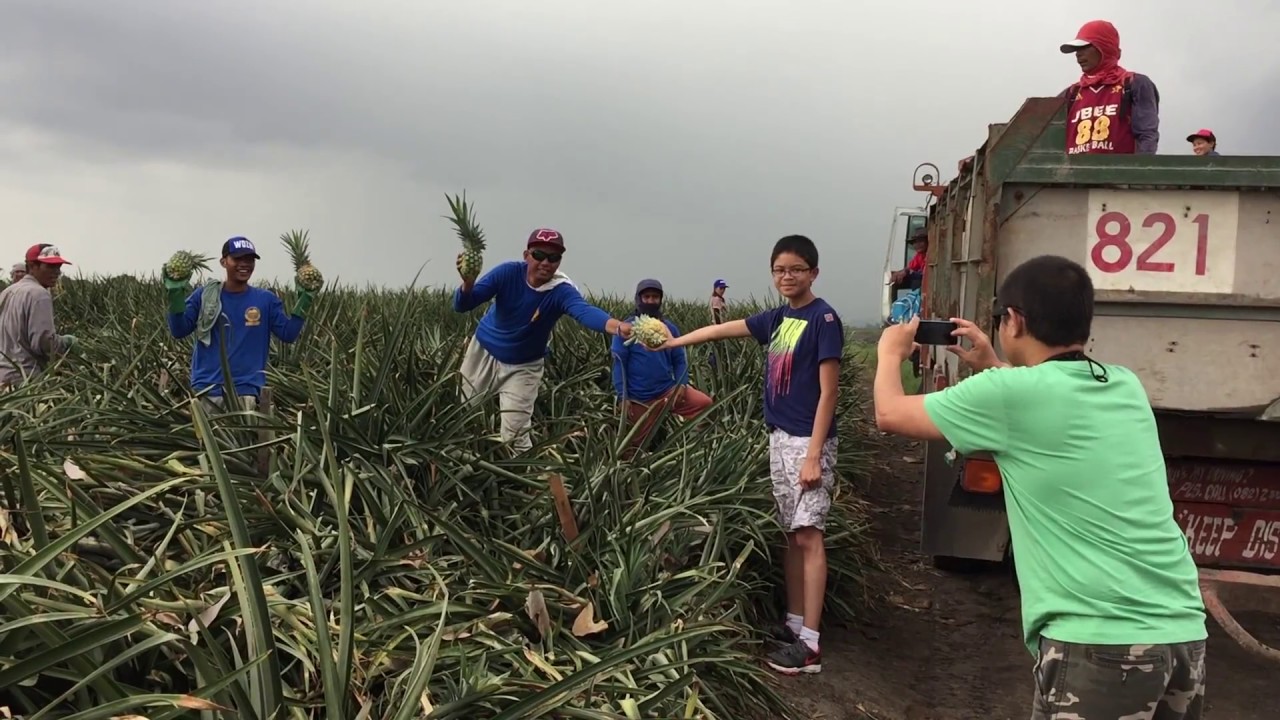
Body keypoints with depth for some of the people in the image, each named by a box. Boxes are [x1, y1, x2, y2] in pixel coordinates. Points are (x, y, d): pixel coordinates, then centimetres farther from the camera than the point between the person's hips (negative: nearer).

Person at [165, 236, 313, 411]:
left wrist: (304, 302, -8)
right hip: (206, 388, 1)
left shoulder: (266, 300, 4)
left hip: (245, 389, -1)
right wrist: (175, 295, -12)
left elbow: (288, 334, 1)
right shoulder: (204, 296, 4)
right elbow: (179, 331, 1)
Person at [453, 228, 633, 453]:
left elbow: (585, 312, -47)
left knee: (514, 436, -8)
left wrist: (618, 326, -69)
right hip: (483, 353, 2)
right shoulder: (508, 273, -23)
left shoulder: (561, 291, -25)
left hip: (523, 367, -2)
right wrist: (468, 283, -51)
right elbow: (462, 306, -27)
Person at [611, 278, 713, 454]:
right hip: (639, 398, -2)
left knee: (704, 403, -20)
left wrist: (682, 385, -10)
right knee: (635, 443, 9)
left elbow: (680, 360, 7)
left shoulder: (670, 328, 4)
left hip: (669, 390, 2)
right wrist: (622, 397, -14)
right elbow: (619, 363, -8)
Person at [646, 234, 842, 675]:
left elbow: (828, 392, -14)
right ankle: (794, 624, 20)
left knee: (808, 536, -7)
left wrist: (814, 455, -19)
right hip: (779, 438, 8)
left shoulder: (823, 319, -11)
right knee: (792, 535, 12)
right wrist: (673, 343, 30)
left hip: (808, 442, -8)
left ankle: (810, 643, -5)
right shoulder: (777, 319, 10)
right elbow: (725, 330, 23)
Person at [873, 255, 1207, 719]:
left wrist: (890, 352, 22)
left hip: (1102, 643, -7)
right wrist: (992, 369, 34)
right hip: (1183, 634, 7)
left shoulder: (1012, 393, -9)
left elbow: (890, 414, 4)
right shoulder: (1126, 386, 10)